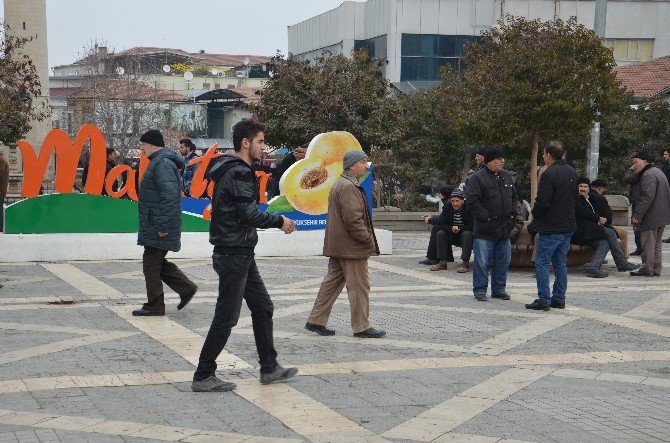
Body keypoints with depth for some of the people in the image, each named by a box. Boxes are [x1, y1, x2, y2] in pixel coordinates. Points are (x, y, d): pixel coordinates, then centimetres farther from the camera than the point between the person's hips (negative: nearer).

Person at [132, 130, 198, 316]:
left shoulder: (163, 164, -17)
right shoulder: (158, 162, 17)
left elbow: (170, 196, -25)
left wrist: (163, 225, -25)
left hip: (158, 227, -10)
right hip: (154, 225, 10)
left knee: (151, 265, -2)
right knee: (156, 263, 15)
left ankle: (154, 306, 6)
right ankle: (187, 288, 19)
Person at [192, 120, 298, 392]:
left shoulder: (237, 171, 16)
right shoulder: (238, 173, -17)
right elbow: (249, 214, -23)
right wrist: (280, 221, -9)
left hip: (241, 255, 11)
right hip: (233, 255, -11)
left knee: (263, 308, 16)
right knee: (226, 318, -4)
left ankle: (269, 369, 24)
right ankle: (203, 377, 3)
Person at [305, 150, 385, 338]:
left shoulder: (339, 184, 17)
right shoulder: (349, 187, -17)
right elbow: (353, 219, -24)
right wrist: (368, 239, -14)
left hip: (337, 246, 10)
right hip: (351, 248, -10)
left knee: (332, 282, 14)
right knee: (359, 286, -2)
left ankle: (316, 321, 18)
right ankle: (361, 327, 5)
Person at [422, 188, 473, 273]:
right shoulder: (448, 207, -6)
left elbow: (471, 227, -19)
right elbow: (442, 224, -8)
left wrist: (459, 229, -27)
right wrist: (451, 229, -24)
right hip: (453, 236, 4)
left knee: (466, 234, -35)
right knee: (440, 233, -17)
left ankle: (466, 263, -32)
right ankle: (442, 263, -15)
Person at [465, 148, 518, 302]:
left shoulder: (506, 177, 13)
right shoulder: (478, 178, -9)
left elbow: (514, 197, 25)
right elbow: (471, 199, -15)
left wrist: (513, 212, 9)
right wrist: (485, 216, -16)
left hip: (504, 229, 7)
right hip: (485, 230, -7)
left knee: (503, 260, 11)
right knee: (482, 262, -3)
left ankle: (499, 289, 23)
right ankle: (480, 290, 7)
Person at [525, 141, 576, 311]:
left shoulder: (549, 174, -17)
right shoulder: (572, 172, 10)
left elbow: (542, 201, -19)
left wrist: (535, 215, -1)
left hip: (551, 228, -8)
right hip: (568, 226, 8)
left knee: (542, 262, -2)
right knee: (561, 263, 13)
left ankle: (544, 300, -4)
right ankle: (559, 298, 16)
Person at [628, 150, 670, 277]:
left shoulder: (648, 175, -17)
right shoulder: (657, 172, 18)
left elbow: (648, 197, -24)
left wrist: (637, 216, -22)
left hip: (651, 217, -10)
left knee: (648, 243, -4)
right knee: (657, 244, 15)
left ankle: (647, 269, 0)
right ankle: (656, 269, 20)